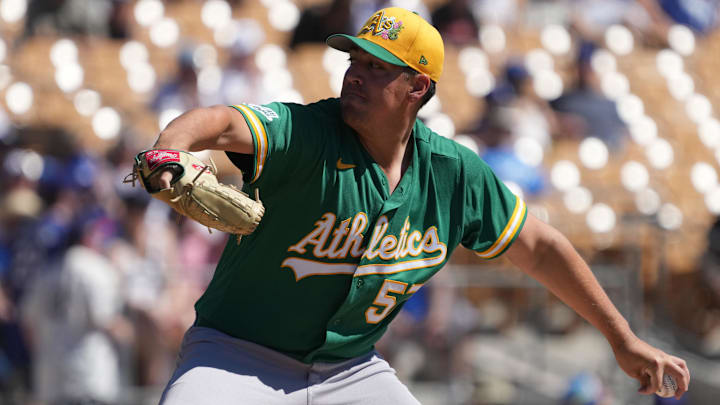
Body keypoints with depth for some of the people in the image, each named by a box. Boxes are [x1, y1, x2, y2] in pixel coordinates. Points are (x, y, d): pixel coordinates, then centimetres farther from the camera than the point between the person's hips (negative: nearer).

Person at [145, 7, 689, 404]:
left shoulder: (455, 174, -4)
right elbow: (220, 124, -40)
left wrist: (623, 339, 11)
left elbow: (538, 247, 8)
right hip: (239, 354, -4)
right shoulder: (303, 133, -20)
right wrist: (170, 148, -64)